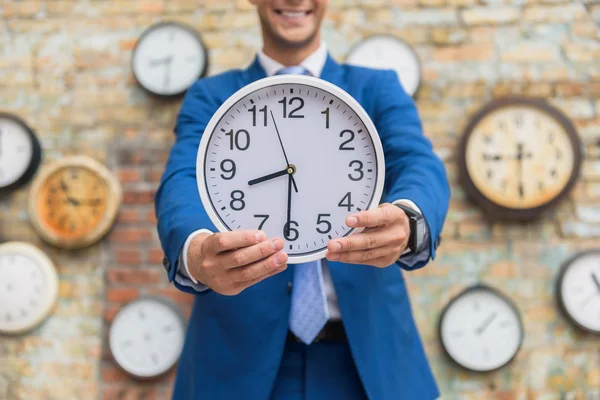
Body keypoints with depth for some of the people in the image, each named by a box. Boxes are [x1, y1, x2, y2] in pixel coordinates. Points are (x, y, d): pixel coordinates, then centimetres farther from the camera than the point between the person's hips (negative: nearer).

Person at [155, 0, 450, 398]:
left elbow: (420, 166, -12)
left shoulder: (378, 88, 6)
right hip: (241, 357, 0)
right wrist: (196, 251, -36)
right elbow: (183, 183, -13)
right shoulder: (210, 97, 4)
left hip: (365, 356, 1)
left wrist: (408, 222, -36)